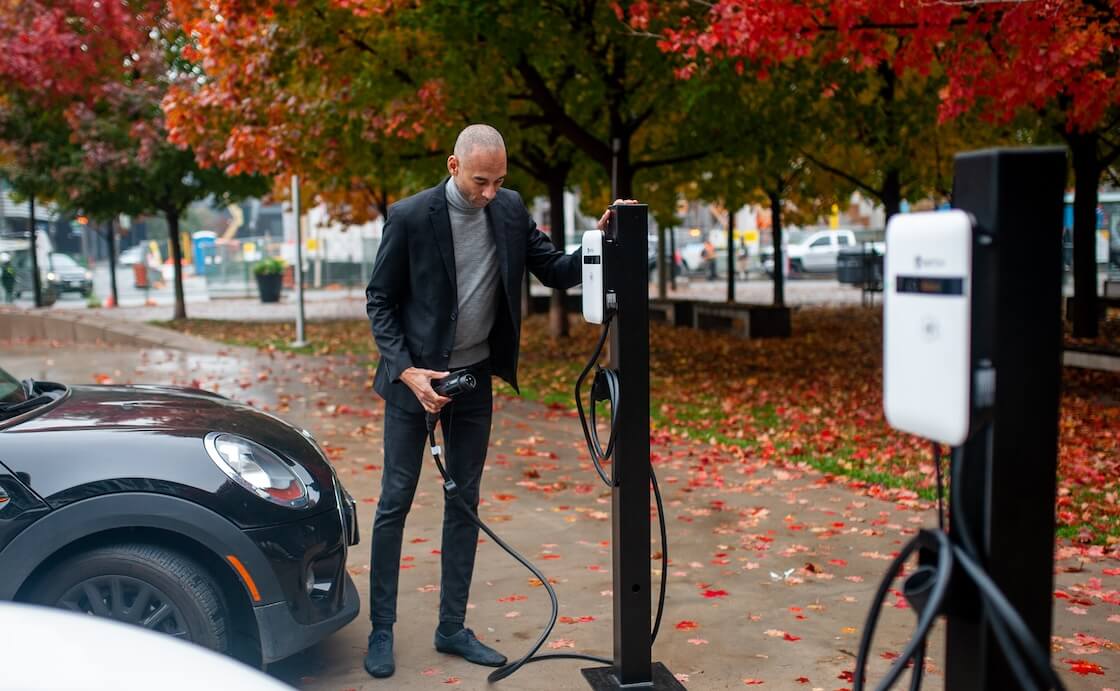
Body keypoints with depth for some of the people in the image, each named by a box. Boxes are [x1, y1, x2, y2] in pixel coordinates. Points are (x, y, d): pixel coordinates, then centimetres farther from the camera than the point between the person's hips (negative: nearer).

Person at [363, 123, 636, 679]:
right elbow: (379, 300, -8)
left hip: (475, 379, 4)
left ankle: (452, 628, 21)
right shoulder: (410, 217, -14)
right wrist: (406, 370, -18)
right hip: (415, 378, -4)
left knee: (464, 502, 10)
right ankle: (381, 629, 15)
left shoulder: (510, 210, -2)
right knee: (395, 502, 2)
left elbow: (556, 272, 1)